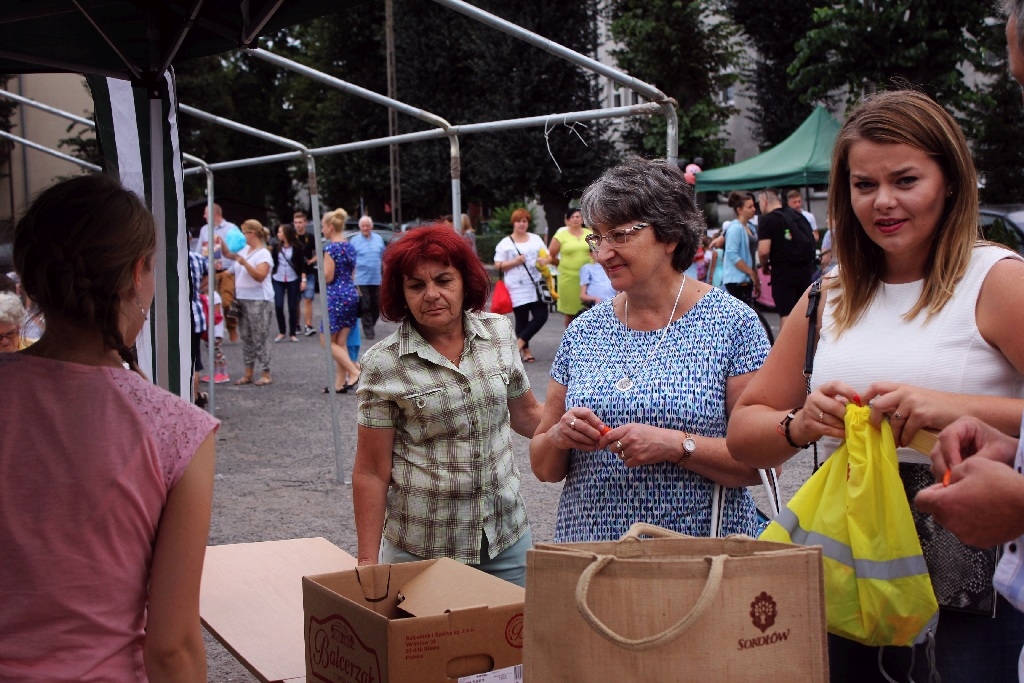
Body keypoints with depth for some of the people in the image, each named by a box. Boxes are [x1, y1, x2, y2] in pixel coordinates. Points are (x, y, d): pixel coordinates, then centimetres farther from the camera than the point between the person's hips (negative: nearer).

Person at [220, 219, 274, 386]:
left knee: (260, 338, -6)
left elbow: (260, 276, -22)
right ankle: (248, 373, 16)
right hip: (243, 300, 8)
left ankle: (266, 374, -1)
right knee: (246, 338, 10)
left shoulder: (263, 254, -11)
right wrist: (221, 243, 14)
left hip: (259, 301, -8)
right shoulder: (244, 250, 12)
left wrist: (245, 263, -31)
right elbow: (228, 254, 29)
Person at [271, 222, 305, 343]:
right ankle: (281, 332, 11)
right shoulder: (277, 247, 5)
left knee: (292, 307, 2)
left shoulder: (298, 247, -4)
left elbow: (302, 264, -3)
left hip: (293, 280, -2)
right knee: (278, 306, -5)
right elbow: (272, 262, 9)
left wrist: (303, 280, -8)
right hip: (277, 280, 2)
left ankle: (293, 333, 12)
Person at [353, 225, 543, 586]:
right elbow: (371, 473, -6)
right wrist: (367, 564, -7)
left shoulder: (498, 332, 1)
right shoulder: (384, 364, -9)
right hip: (421, 548, -3)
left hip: (507, 534, 3)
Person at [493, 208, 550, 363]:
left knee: (541, 316, -7)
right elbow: (498, 265, -1)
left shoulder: (536, 239, 12)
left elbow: (548, 256, 17)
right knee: (522, 320, 2)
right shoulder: (505, 243, 2)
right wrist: (514, 262, -15)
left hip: (536, 285, 3)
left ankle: (520, 342, 4)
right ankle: (526, 350, 13)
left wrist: (545, 260, -7)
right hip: (517, 288, -3)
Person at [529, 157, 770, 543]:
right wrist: (558, 437, -11)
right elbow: (544, 468, 9)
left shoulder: (731, 323, -6)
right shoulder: (583, 332, 6)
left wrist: (676, 445, -22)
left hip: (699, 559, -3)